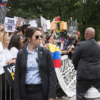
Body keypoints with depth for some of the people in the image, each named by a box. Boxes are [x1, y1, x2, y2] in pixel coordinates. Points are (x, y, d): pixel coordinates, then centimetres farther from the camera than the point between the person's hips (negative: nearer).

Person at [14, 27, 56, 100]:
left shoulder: (46, 52, 2)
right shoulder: (21, 54, 4)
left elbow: (52, 73, -2)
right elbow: (17, 76, 5)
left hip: (41, 91, -1)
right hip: (26, 92, 1)